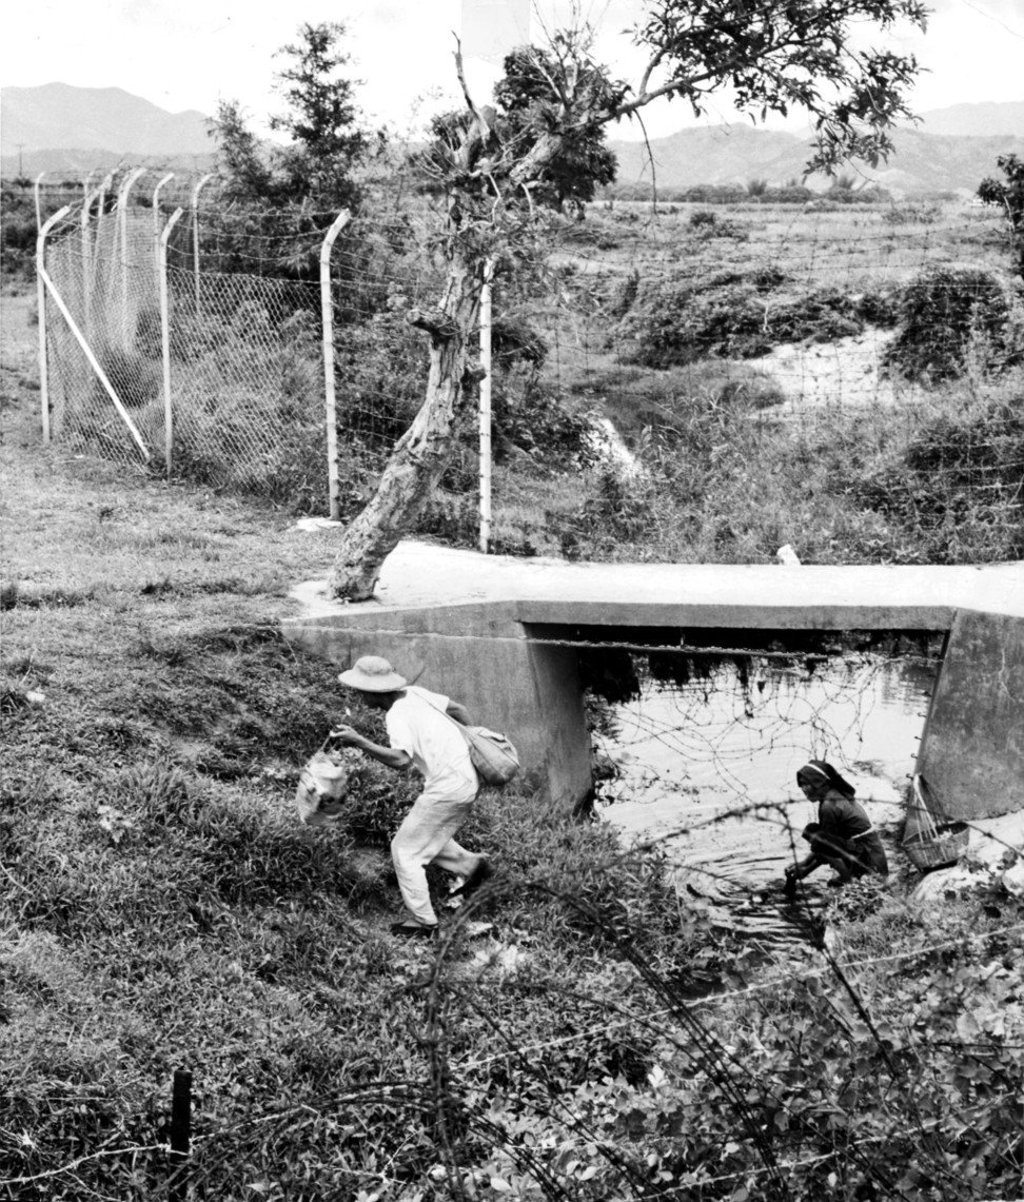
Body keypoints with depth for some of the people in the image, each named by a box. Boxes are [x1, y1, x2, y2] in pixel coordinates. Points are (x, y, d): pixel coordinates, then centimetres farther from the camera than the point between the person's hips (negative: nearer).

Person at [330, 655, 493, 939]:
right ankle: (471, 865, 26)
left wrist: (360, 742, -34)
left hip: (448, 787, -9)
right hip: (468, 775, 9)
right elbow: (457, 709, 17)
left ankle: (423, 922, 7)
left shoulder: (397, 716, -19)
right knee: (426, 837, 25)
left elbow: (402, 760, -35)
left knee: (404, 849, 2)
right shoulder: (414, 693, 7)